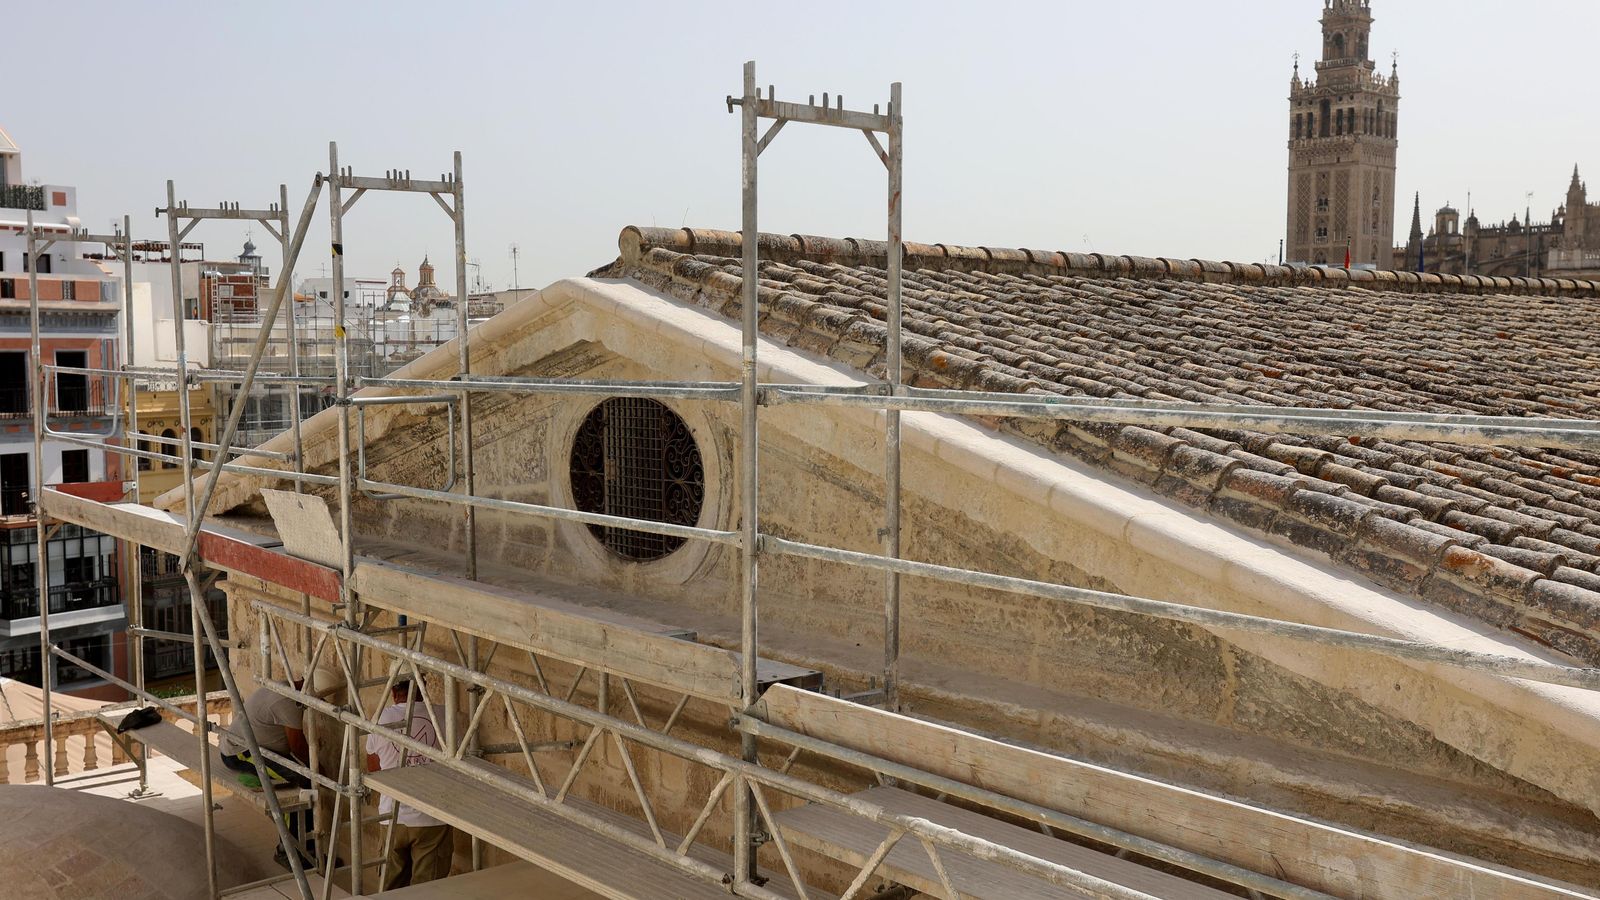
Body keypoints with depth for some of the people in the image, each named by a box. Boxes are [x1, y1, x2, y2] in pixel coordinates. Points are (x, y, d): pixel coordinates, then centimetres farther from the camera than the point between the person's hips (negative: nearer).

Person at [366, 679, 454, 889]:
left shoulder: (381, 719, -5)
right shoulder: (442, 717, -8)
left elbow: (373, 769, 10)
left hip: (393, 817, 2)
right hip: (433, 818, -2)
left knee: (392, 887, 18)